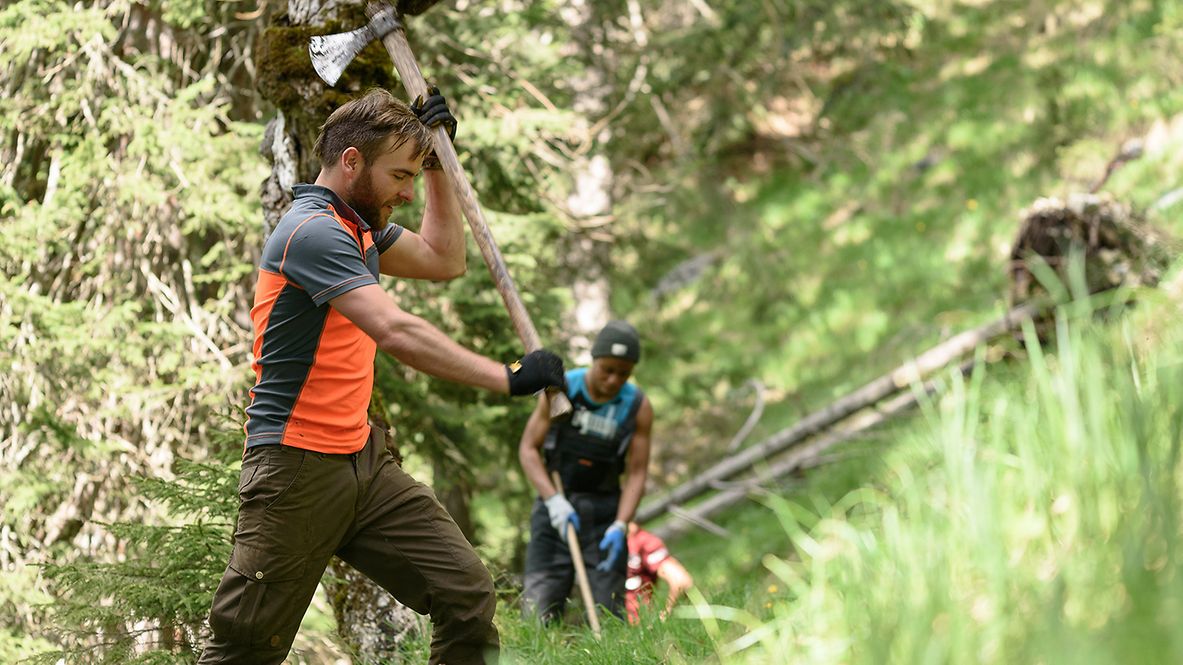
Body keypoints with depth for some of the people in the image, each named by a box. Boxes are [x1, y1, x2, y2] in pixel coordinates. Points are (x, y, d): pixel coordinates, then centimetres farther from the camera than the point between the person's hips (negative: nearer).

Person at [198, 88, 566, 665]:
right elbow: (397, 333, -29)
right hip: (298, 470, -9)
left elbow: (443, 260, 28)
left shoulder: (357, 225, 13)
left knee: (466, 596, -3)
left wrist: (436, 163, 18)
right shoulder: (314, 232, -18)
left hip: (361, 460, 9)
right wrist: (505, 378, -32)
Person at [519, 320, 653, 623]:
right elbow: (528, 448, -6)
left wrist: (620, 525, -19)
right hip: (556, 502, -1)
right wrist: (553, 500, -19)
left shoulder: (638, 407, -4)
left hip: (604, 511, 1)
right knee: (539, 614, -9)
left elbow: (636, 473, -4)